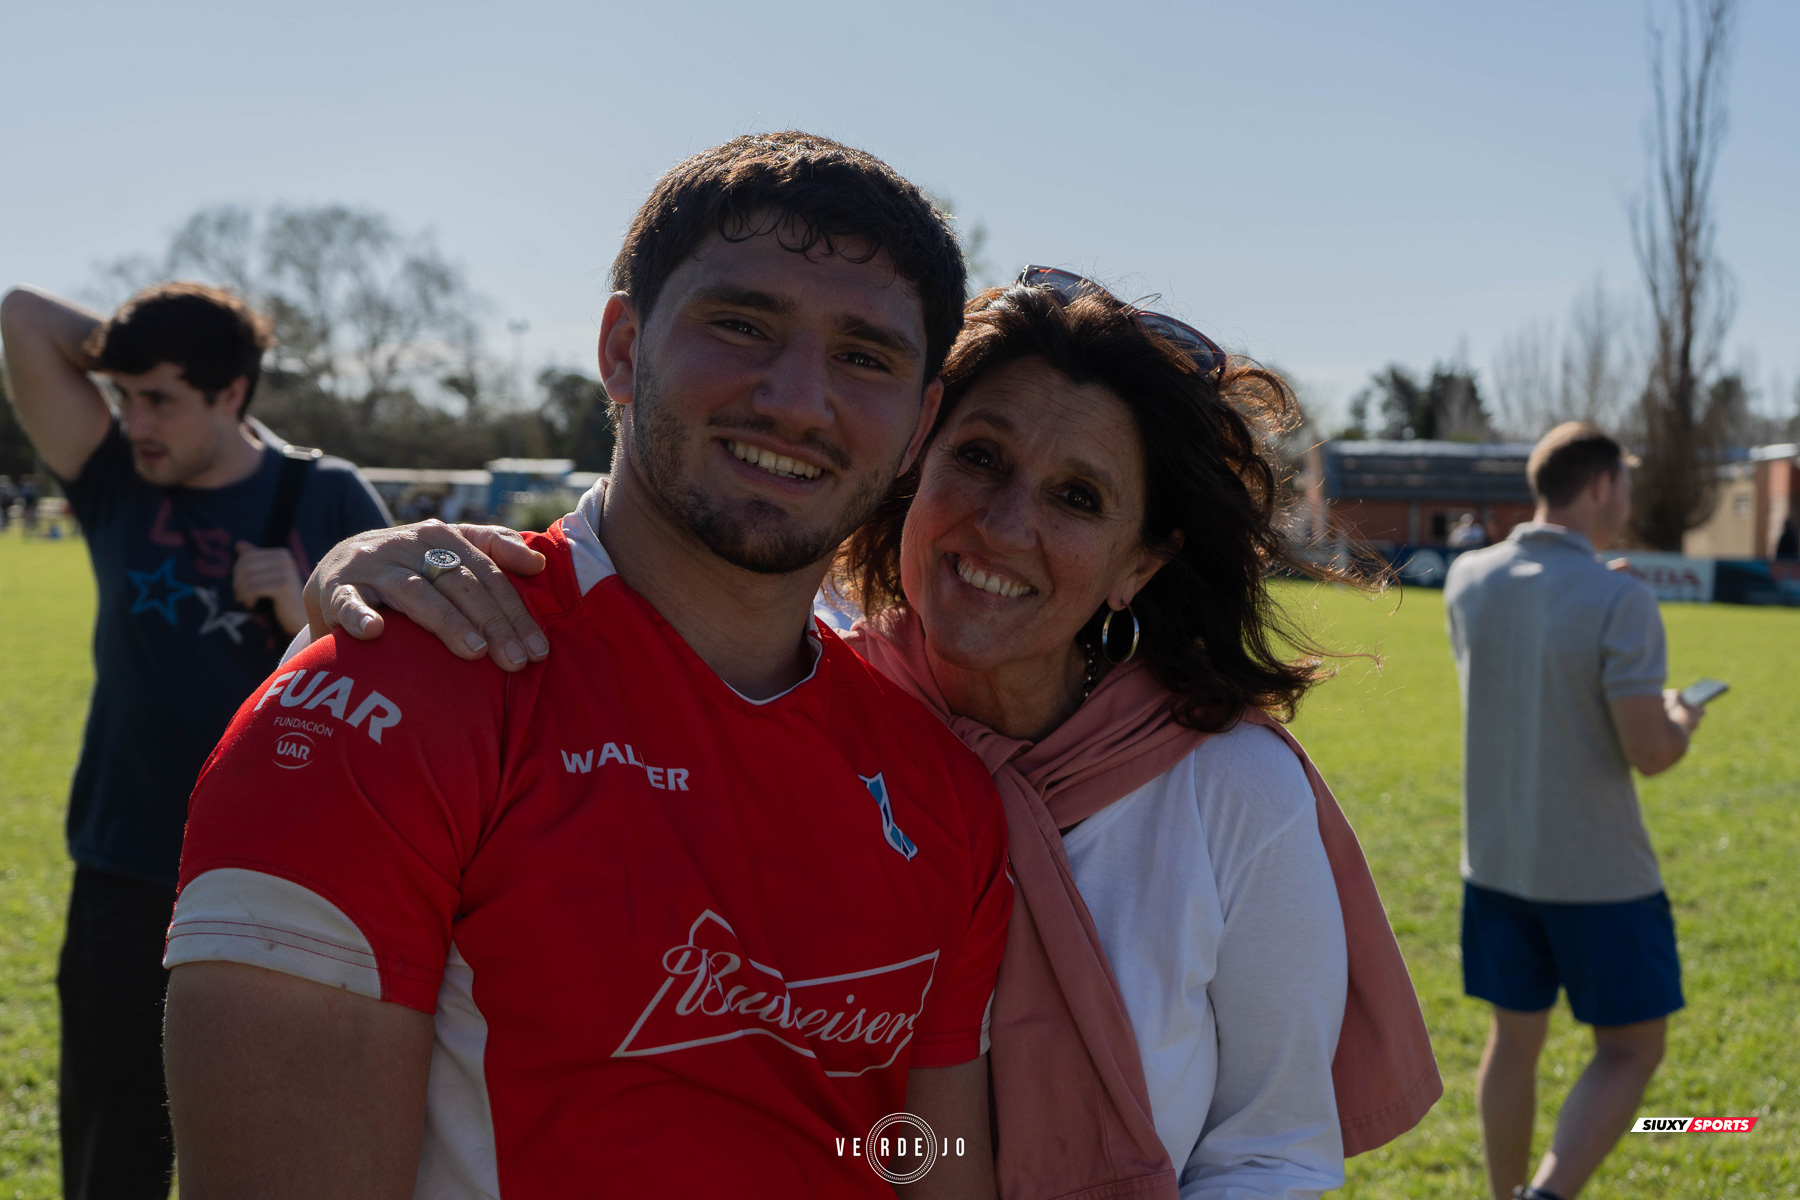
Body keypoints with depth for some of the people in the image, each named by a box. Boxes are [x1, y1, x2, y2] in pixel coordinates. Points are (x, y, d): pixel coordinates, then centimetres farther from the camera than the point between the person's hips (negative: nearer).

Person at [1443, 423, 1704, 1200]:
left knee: (1514, 1037, 18)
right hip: (1599, 873, -5)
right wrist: (1682, 721, 4)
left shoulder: (1468, 581, -2)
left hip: (1496, 863, 6)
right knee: (1630, 1049, 9)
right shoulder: (1620, 601, -19)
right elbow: (1650, 752, -19)